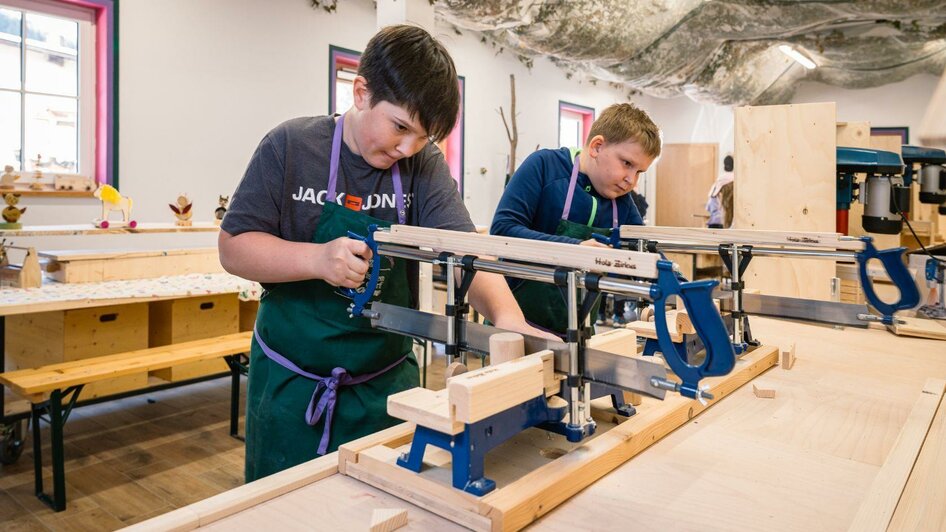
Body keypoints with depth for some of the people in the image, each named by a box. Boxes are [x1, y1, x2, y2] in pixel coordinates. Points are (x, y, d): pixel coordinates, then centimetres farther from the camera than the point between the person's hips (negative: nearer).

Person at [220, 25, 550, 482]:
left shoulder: (424, 165, -5)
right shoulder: (291, 147, -10)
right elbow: (233, 247, -10)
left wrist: (507, 316, -36)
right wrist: (318, 259, -27)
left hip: (386, 385, 2)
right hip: (292, 386, -1)